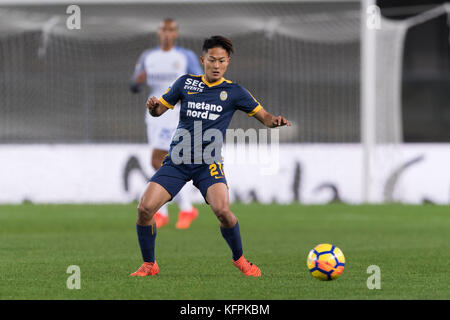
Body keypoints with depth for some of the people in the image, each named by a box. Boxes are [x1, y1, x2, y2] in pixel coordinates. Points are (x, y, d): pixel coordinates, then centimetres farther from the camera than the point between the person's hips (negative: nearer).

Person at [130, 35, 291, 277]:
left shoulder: (233, 92, 4)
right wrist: (153, 106, -9)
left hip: (208, 162, -2)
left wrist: (275, 121, -16)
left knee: (222, 210, -26)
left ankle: (239, 259, 1)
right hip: (177, 159, 2)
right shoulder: (186, 83, 9)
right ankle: (149, 265, 7)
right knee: (145, 208, -14)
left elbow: (264, 117, 7)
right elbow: (160, 109, 15)